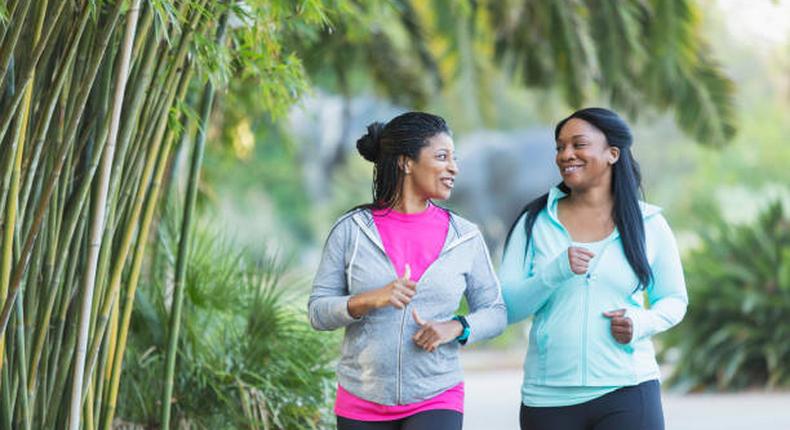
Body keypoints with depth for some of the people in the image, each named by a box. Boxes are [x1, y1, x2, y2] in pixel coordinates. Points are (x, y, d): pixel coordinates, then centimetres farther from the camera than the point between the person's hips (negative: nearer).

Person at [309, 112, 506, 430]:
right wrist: (370, 300, -19)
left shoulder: (465, 237, 2)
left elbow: (495, 312, 9)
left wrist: (456, 328, -11)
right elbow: (318, 312, -1)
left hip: (436, 401, 0)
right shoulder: (350, 230, -2)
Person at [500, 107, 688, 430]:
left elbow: (674, 300, 14)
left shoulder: (648, 224, 5)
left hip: (627, 393, -1)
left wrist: (642, 323, -8)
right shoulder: (535, 223, 5)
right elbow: (505, 308, -1)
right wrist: (555, 272, -17)